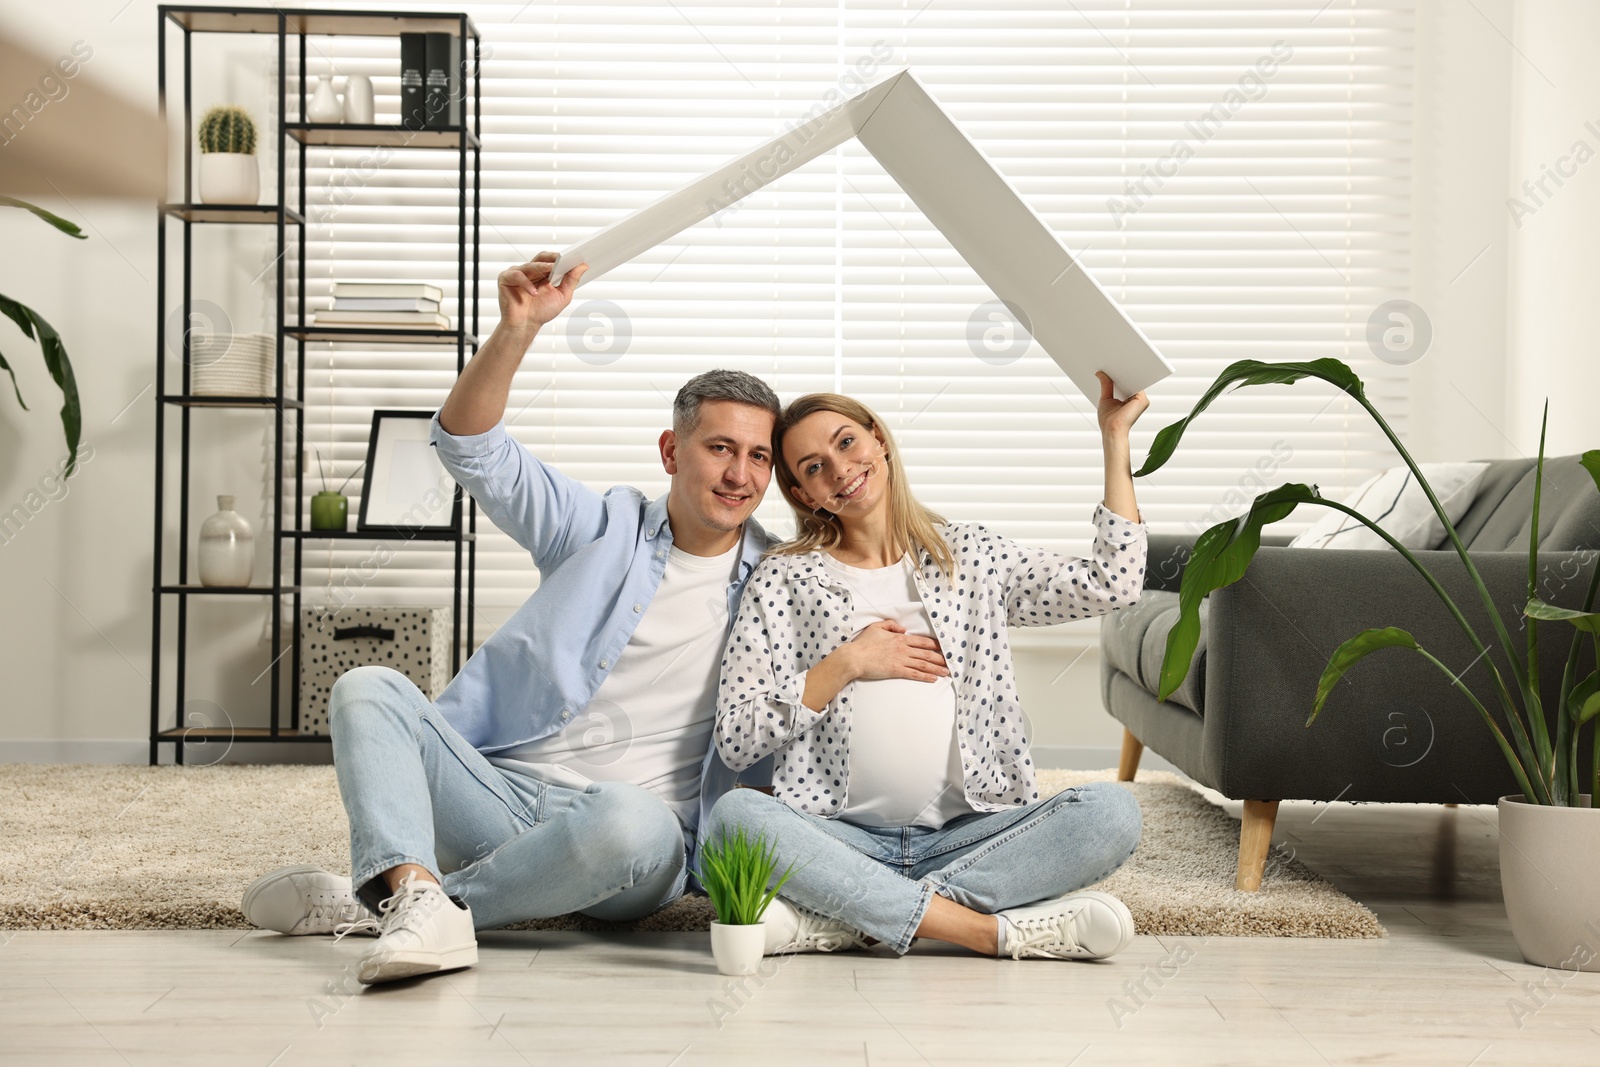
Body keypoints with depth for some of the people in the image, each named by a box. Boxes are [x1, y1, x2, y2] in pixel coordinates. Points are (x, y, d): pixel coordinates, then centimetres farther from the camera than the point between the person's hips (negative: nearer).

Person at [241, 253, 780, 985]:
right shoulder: (604, 530, 10)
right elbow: (468, 444, 1)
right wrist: (518, 329, -14)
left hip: (623, 838, -2)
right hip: (504, 792, 2)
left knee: (631, 821, -39)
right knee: (366, 689, -17)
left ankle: (373, 904, -24)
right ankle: (419, 899, -40)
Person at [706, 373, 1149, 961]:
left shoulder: (969, 555, 16)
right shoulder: (784, 580, 9)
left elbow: (1110, 585, 7)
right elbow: (736, 740, 2)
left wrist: (1115, 439, 9)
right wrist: (845, 665, -6)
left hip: (969, 835, 2)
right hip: (840, 838, -2)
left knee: (1111, 812, -25)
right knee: (734, 814, -33)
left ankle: (839, 921, -27)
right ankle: (994, 930, -32)